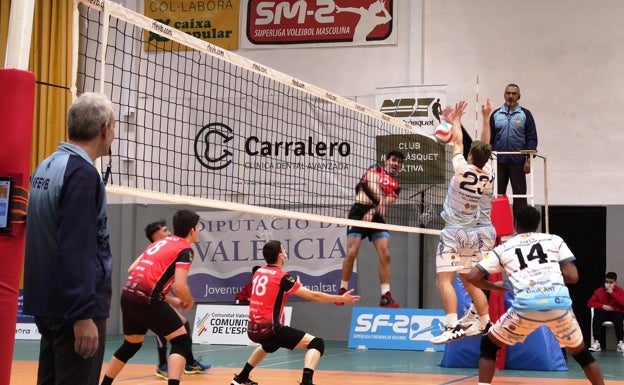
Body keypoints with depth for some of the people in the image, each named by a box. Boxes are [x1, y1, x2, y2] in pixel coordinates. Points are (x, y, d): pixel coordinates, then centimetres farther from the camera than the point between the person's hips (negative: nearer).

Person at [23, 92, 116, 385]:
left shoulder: (46, 167, 11)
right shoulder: (82, 173, -16)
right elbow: (76, 249, -23)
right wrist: (84, 314, -23)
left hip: (48, 301, 9)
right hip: (74, 306, -9)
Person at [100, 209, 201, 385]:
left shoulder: (161, 243, 23)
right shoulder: (185, 249, -2)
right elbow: (180, 287, -13)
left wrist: (171, 301, 26)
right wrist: (189, 302, 8)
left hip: (128, 294, 8)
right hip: (146, 299, -8)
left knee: (131, 344, 27)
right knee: (182, 342, -1)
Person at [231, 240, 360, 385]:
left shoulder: (258, 273, 10)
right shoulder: (282, 277, -11)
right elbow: (313, 296, -9)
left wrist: (292, 286, 29)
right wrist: (341, 299, -1)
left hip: (253, 329, 8)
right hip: (269, 329, -8)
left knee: (270, 345, 42)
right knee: (317, 343, -10)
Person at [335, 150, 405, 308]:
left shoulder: (395, 186, 17)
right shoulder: (375, 170, 11)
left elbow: (386, 203, 0)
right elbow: (372, 185, -9)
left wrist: (373, 212, -19)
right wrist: (380, 201, -25)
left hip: (377, 217, 4)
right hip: (359, 212, -4)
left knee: (385, 255, -10)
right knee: (351, 253, -10)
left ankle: (386, 296, -10)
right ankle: (342, 291, 6)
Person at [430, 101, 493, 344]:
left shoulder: (463, 170, -15)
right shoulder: (488, 176, -2)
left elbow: (457, 143, 1)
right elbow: (484, 149, 14)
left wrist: (457, 119, 18)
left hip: (453, 232, -6)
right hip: (472, 234, 7)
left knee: (444, 280, -12)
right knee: (470, 282, 16)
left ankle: (453, 327, -24)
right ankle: (485, 324, 18)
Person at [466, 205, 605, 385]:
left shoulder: (503, 249, 19)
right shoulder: (555, 240, 20)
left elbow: (472, 277, 14)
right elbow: (573, 276, 12)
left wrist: (495, 287, 33)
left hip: (526, 306, -1)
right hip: (559, 302, 1)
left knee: (488, 344, 21)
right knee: (581, 352, 25)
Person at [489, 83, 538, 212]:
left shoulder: (525, 114, 4)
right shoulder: (496, 114, 10)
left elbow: (532, 138, 1)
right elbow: (489, 138, 10)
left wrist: (529, 159, -8)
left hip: (518, 162, -2)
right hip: (499, 162, 2)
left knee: (519, 194, 2)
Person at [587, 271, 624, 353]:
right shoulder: (599, 291, 5)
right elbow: (590, 303, -1)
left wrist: (612, 293, -18)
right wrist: (602, 306, -15)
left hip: (616, 312, -1)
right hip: (603, 312, 2)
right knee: (596, 317, -32)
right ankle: (596, 343, -33)